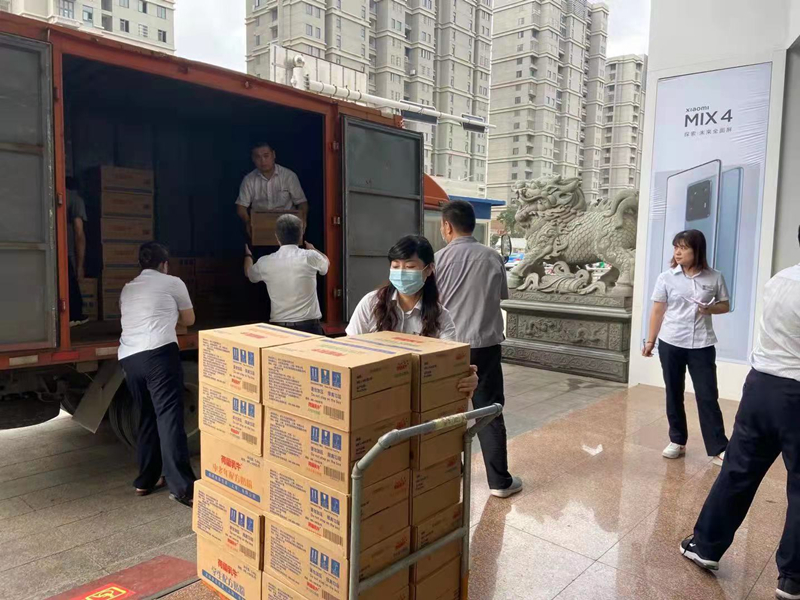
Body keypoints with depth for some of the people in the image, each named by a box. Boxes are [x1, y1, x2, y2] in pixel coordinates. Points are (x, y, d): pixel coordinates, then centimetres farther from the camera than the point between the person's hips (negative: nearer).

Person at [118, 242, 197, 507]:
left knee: (148, 416, 19)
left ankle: (146, 480, 24)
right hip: (159, 354, -6)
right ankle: (182, 486, -15)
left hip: (128, 358, 6)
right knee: (169, 416, -10)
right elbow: (189, 320, 22)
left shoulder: (127, 288, 25)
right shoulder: (173, 283, 11)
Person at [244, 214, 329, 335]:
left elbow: (249, 274, 24)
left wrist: (248, 255, 46)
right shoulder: (310, 257, -4)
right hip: (309, 325, -1)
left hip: (278, 326, 1)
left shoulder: (265, 262, -1)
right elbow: (326, 263, 22)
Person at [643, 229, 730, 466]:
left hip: (702, 345, -1)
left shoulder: (715, 278, -1)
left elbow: (725, 305, 10)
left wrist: (710, 309, -13)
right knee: (674, 394, 10)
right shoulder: (666, 278, -1)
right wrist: (650, 341, 3)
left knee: (707, 396, -1)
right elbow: (658, 311, 3)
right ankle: (677, 441, 23)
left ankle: (719, 449, 8)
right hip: (670, 344, 1)